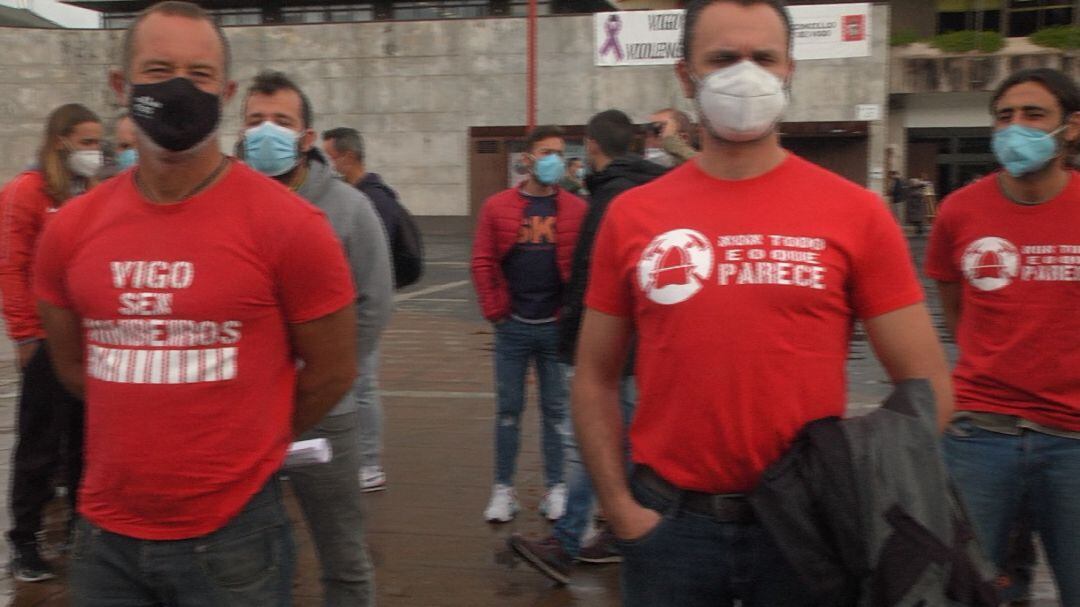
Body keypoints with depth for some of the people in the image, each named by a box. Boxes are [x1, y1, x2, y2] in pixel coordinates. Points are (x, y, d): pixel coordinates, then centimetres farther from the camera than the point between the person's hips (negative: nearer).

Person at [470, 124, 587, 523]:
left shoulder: (575, 209, 1)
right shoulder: (498, 207, 2)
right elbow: (482, 262, 1)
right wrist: (493, 311, -5)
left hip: (556, 325, 0)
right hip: (513, 326, 0)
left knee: (556, 410, 9)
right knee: (508, 409, 8)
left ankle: (556, 488, 20)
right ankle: (503, 489, 17)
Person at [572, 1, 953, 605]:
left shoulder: (856, 213, -5)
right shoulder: (631, 215, 0)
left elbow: (927, 387, -1)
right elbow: (596, 380, 6)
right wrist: (620, 507, -3)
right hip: (669, 522, 1)